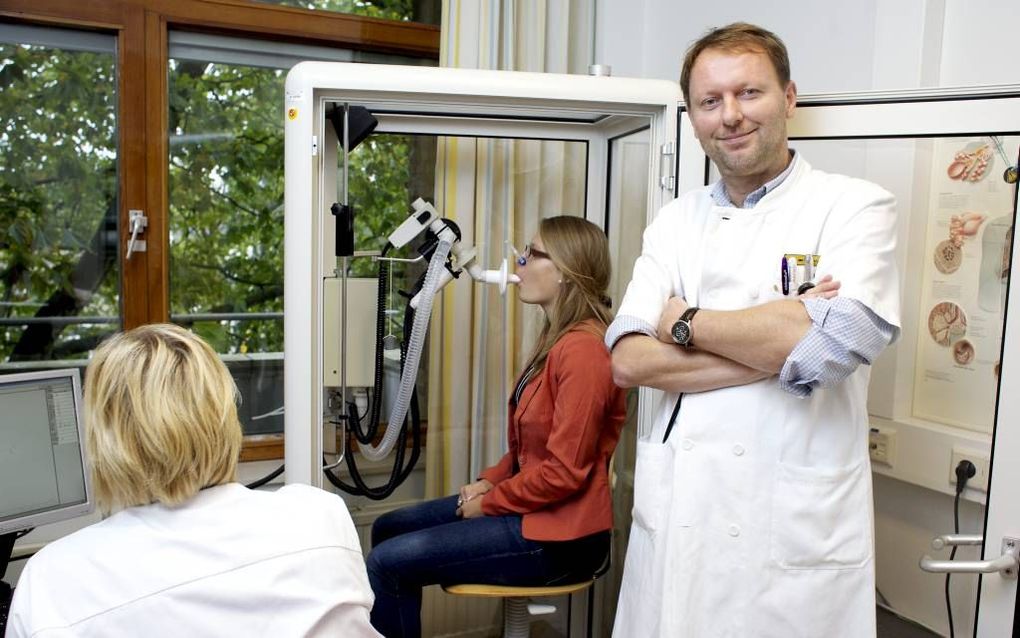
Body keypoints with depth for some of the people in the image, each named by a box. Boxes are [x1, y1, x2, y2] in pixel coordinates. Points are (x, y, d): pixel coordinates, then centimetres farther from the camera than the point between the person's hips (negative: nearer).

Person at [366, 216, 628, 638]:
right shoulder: (558, 339, 12)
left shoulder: (583, 349, -22)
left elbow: (565, 471, -24)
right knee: (389, 528, 12)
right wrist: (491, 480, 4)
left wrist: (489, 502, -11)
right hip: (529, 505, 10)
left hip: (558, 535, -10)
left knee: (386, 563, -12)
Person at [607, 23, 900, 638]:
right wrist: (780, 343, -13)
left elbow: (828, 345, -20)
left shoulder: (855, 206, -4)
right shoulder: (676, 221, 7)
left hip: (795, 534, -3)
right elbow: (629, 360, -4)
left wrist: (685, 322, -8)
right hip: (672, 515, 4)